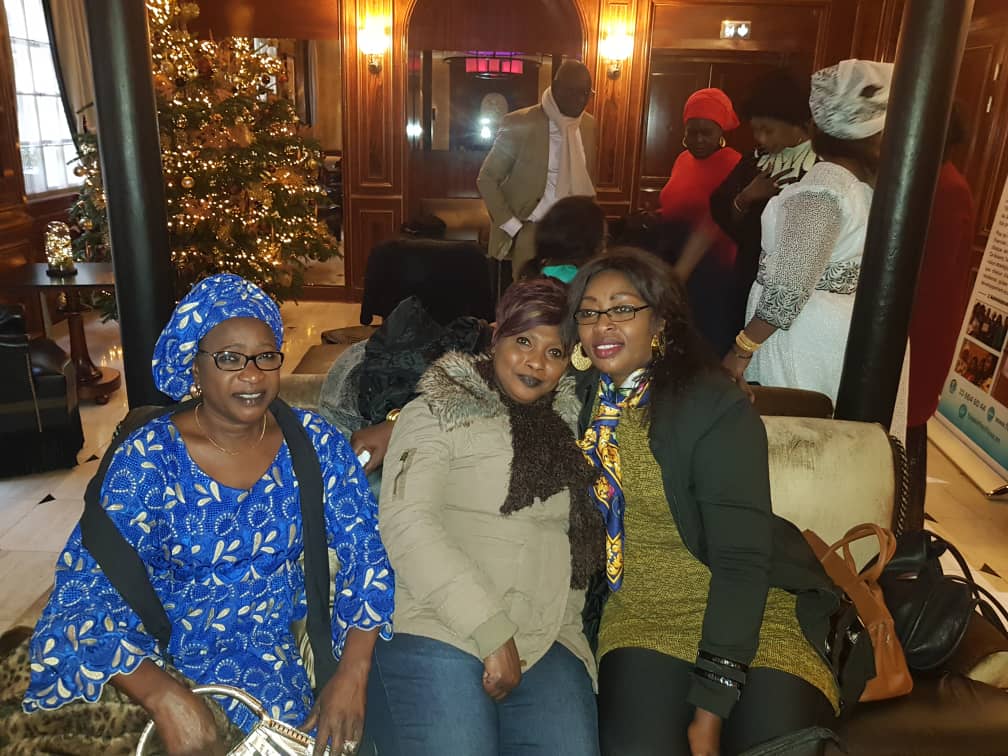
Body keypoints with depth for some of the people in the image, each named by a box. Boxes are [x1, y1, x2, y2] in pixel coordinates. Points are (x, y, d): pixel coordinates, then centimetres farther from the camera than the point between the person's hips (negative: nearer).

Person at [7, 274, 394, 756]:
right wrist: (166, 697, -29)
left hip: (276, 654, 1)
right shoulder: (148, 458, -11)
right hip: (163, 659, -1)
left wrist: (353, 672, -18)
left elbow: (366, 553, -5)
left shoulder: (312, 441, -5)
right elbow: (82, 592, -15)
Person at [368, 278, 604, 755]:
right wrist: (491, 632, -15)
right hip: (436, 630, -3)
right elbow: (405, 522, -11)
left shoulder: (570, 425, 16)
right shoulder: (437, 413, 2)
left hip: (546, 642, 4)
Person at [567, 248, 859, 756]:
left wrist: (710, 707, -19)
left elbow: (742, 557, -17)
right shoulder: (574, 399, -1)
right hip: (637, 609, 2)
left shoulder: (715, 407, -14)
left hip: (746, 604, -1)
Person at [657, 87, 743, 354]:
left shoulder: (732, 165, -14)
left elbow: (711, 224, -23)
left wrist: (679, 273, -30)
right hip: (676, 267, 7)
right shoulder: (684, 158, 10)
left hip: (710, 274, -7)